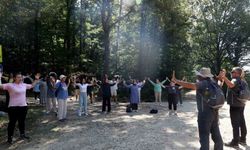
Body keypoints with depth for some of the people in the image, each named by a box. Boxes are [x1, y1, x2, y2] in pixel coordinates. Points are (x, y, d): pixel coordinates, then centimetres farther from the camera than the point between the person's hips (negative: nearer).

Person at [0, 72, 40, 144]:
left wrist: (36, 79, 22)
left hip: (23, 106, 5)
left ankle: (22, 134, 34)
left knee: (22, 121, 18)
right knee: (12, 122, 5)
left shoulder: (24, 85, 7)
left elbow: (32, 85, 23)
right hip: (13, 107, -5)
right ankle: (10, 137, 19)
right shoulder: (10, 85, -9)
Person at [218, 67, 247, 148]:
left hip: (235, 105, -10)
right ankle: (243, 139, 29)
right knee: (242, 122, 17)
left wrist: (224, 77, -47)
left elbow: (231, 85, -41)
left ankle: (235, 142, 5)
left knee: (235, 124, -2)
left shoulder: (236, 80, -17)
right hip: (241, 104, 10)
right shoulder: (242, 81, 14)